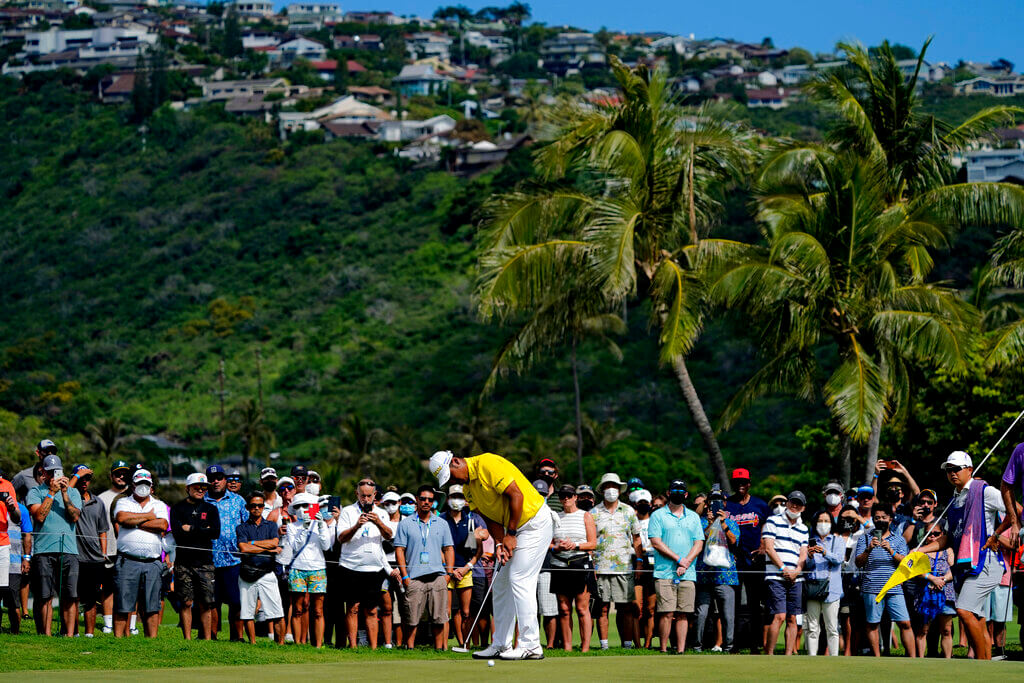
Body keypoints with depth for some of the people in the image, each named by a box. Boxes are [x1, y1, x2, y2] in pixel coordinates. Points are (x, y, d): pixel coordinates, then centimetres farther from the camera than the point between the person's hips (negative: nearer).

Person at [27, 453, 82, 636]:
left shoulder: (73, 492, 15)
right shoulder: (36, 492, 8)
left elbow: (75, 517, 1)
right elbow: (39, 516, -7)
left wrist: (64, 494, -7)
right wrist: (51, 493, -7)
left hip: (69, 550, 2)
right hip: (44, 550, -2)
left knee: (69, 597, -1)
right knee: (45, 597, -3)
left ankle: (69, 634, 2)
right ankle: (46, 634, 1)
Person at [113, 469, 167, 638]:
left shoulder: (159, 505, 16)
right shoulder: (123, 503, 11)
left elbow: (162, 525, -4)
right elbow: (121, 517, -12)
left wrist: (135, 522, -5)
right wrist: (148, 516, -2)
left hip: (152, 562, 2)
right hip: (127, 560, -2)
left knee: (152, 605, 1)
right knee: (122, 605, -4)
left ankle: (152, 638, 4)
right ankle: (118, 637, 0)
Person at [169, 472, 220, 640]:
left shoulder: (211, 509, 13)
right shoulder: (178, 508, 8)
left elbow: (215, 532, -3)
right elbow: (177, 532, -7)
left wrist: (191, 529, -6)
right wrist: (202, 531, -7)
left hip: (205, 562, 1)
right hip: (183, 561, -1)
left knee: (206, 604, -2)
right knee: (186, 602, -1)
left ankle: (207, 638, 1)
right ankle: (187, 638, 4)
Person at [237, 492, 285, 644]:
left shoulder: (271, 526, 14)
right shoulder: (242, 528, 9)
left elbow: (274, 542, -4)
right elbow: (243, 548, -8)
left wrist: (252, 543, -4)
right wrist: (270, 550, -6)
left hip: (267, 574, 0)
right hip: (247, 575, 0)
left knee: (277, 614, -6)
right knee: (247, 613, 1)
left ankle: (281, 643, -2)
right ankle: (252, 643, 8)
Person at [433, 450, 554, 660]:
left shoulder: (488, 464, -19)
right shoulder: (468, 488, 9)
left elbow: (516, 494, -22)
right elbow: (490, 519, 8)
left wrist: (511, 534, -18)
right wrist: (499, 543, -11)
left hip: (534, 522, -10)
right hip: (513, 527, 10)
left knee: (520, 580, -14)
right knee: (501, 583, 9)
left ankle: (531, 646, -14)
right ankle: (501, 645, 14)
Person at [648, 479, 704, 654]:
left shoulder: (693, 517, 16)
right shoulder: (658, 516, 5)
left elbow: (699, 544, 10)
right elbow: (656, 542, -4)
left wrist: (686, 563, -7)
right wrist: (679, 559, -10)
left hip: (688, 574, 3)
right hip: (665, 573, -3)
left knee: (683, 614, 1)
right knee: (667, 613, -10)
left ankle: (681, 650, 2)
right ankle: (663, 650, -5)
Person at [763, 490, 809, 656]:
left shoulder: (803, 529, 19)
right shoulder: (773, 521, 4)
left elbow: (803, 554, 13)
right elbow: (769, 548, -4)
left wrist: (796, 571, -7)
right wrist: (784, 569, -10)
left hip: (795, 579, 5)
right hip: (776, 577, -5)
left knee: (792, 619, 2)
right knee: (779, 616, -15)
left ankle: (789, 654, 4)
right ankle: (768, 654, -11)